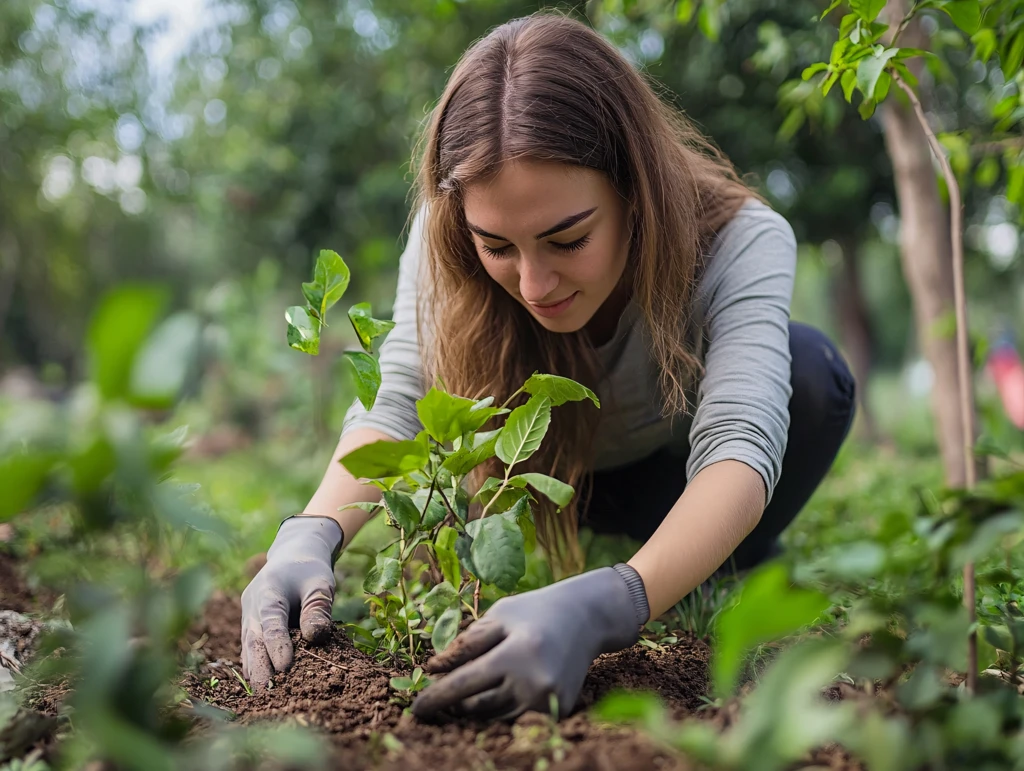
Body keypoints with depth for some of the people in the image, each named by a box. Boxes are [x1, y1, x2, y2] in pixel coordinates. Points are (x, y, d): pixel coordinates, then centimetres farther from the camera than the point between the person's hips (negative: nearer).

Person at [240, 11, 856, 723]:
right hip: (559, 474, 4)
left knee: (810, 372, -31)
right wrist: (311, 535, -55)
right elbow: (396, 401, -34)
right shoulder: (450, 242, -28)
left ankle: (735, 576, -7)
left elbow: (739, 447, -49)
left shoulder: (741, 243, -37)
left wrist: (601, 607, -67)